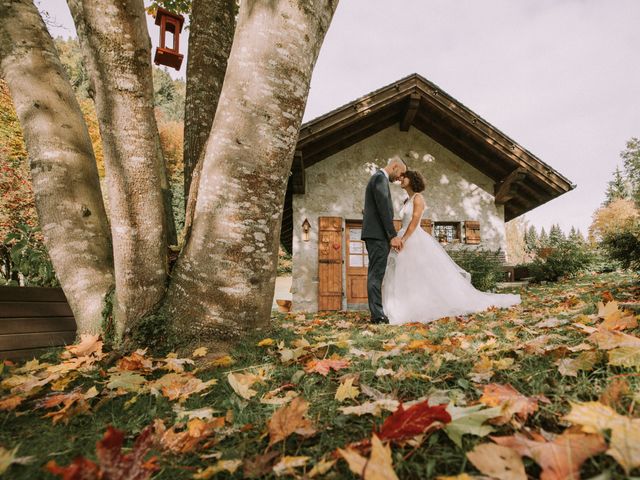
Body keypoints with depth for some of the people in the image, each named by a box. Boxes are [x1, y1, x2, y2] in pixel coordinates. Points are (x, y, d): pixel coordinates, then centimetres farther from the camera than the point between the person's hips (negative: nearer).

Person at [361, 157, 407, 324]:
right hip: (378, 235, -11)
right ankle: (377, 314, -8)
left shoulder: (378, 178, 24)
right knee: (376, 274, -10)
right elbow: (383, 208, -18)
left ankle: (377, 313, 14)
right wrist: (393, 235, -18)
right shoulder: (380, 178, -8)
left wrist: (391, 236, 20)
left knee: (375, 274, 9)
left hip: (375, 235, 11)